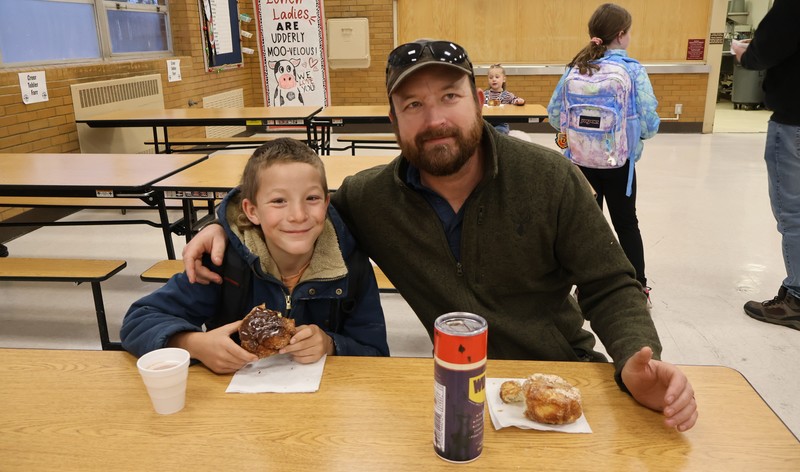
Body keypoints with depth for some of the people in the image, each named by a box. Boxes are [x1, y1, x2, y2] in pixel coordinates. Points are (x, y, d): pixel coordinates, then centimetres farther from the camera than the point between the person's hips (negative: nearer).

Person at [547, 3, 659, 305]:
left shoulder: (575, 69, -3)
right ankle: (639, 289, 24)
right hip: (619, 163, -2)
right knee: (626, 224, 14)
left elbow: (554, 115, 0)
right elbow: (650, 124, -14)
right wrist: (638, 133, 8)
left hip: (582, 160, 2)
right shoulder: (633, 70, -12)